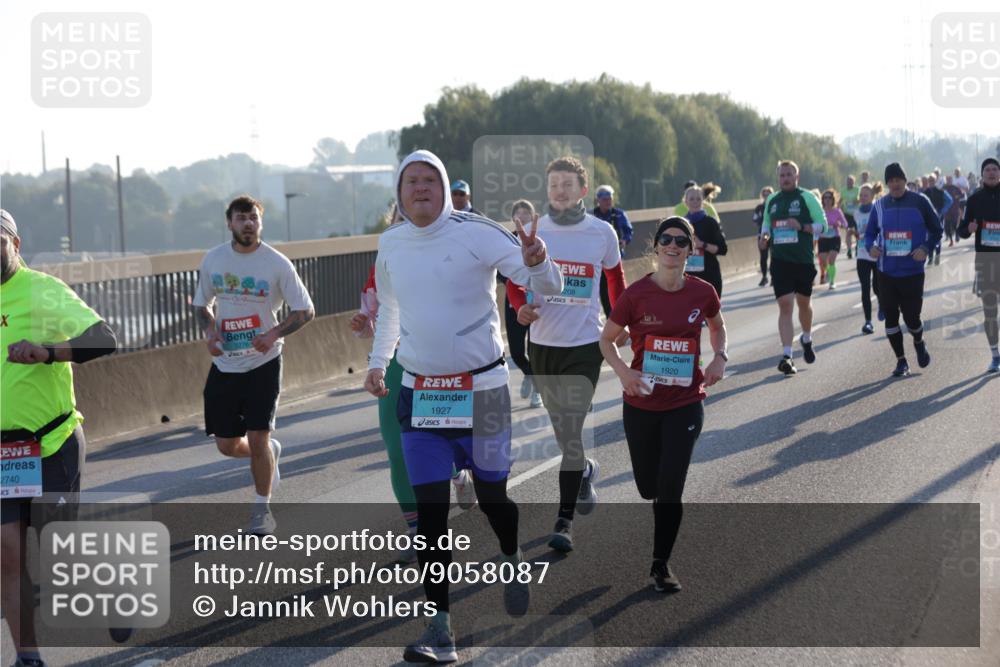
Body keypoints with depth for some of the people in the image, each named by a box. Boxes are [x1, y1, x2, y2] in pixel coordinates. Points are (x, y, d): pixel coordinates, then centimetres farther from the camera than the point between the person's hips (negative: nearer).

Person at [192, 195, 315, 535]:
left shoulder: (277, 263, -9)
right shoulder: (213, 259, 2)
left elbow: (306, 311, -4)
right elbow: (202, 304, 16)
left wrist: (274, 334, -19)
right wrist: (209, 330, -5)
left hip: (263, 362, -4)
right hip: (224, 364, 4)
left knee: (258, 438, -8)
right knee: (227, 445, 7)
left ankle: (262, 508, 11)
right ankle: (270, 453, 40)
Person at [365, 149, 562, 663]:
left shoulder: (476, 233, -11)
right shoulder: (390, 244, 5)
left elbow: (547, 285, -14)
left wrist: (537, 263, -36)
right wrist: (378, 361, 19)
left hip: (481, 388, -3)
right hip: (419, 393, 3)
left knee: (491, 495, 8)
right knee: (429, 509, -3)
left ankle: (513, 562, 43)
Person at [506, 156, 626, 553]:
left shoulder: (602, 233, -2)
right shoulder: (532, 233, -1)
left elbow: (615, 276, 14)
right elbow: (514, 280, 8)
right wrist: (521, 306, -12)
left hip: (585, 345, -3)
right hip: (542, 343, 3)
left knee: (571, 430, -10)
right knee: (561, 427, 16)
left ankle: (565, 519, -5)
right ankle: (584, 470, 47)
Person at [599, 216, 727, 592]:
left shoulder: (702, 293, -5)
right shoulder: (636, 294, -11)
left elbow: (717, 325, 17)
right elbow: (607, 339, 0)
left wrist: (720, 358, -1)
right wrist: (623, 371, -18)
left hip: (686, 404, 0)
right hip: (641, 404, 0)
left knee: (670, 487, -9)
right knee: (649, 488, 11)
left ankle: (661, 565, 7)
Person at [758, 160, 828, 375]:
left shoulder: (807, 198, -3)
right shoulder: (772, 200, 10)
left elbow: (822, 225, -4)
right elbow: (766, 224, 21)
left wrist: (802, 226, -20)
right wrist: (764, 236, 0)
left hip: (804, 260, -1)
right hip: (780, 261, 1)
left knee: (804, 303, 15)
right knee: (785, 306, -8)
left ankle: (807, 339, 43)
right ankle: (786, 356, -14)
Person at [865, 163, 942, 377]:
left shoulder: (920, 202, -3)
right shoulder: (880, 205, 5)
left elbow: (937, 230, 3)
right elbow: (870, 233, 13)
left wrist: (926, 248, -14)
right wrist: (870, 247, -10)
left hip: (913, 271, -3)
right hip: (887, 272, 3)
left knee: (911, 317, 0)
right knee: (890, 317, 2)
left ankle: (919, 343, 34)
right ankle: (901, 361, 16)